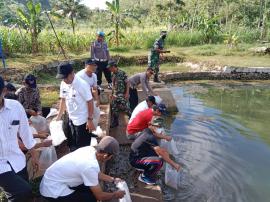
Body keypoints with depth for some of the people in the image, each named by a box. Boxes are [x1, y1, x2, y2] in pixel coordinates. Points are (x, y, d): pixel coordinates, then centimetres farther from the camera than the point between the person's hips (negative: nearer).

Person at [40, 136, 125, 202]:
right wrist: (115, 195, 0)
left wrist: (113, 180, 20)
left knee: (92, 187, 13)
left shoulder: (90, 149, -6)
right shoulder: (90, 166, -30)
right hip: (53, 190, -9)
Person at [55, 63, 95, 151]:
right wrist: (59, 116, 13)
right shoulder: (63, 84, -2)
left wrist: (90, 120, -18)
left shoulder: (82, 84, -22)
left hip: (82, 121, -7)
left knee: (82, 147, 5)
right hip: (71, 119, 7)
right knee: (72, 145, 21)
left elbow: (90, 102, -18)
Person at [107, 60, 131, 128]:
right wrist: (112, 94, 15)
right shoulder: (113, 74, 8)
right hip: (115, 95, 7)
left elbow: (127, 83, -13)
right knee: (114, 109, 10)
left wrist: (127, 93, -17)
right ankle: (114, 123, 23)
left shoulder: (122, 73, -14)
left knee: (126, 108, -5)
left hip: (122, 95, -7)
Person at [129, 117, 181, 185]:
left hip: (140, 155, 10)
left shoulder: (147, 132, 4)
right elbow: (161, 152, -27)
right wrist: (173, 164, -22)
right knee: (159, 162, -27)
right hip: (135, 160, -10)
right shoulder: (150, 137, -25)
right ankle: (144, 177, -4)